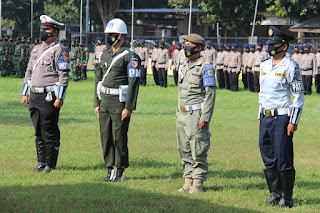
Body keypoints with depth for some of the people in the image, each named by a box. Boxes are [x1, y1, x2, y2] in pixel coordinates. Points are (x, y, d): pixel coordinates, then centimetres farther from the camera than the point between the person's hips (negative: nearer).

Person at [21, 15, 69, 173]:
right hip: (34, 96, 7)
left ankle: (51, 164, 5)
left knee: (50, 132, -3)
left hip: (49, 97, -7)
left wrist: (60, 98, -18)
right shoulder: (36, 49, 16)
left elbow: (64, 76, -12)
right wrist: (25, 93, 16)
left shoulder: (59, 51, -7)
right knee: (38, 132, 11)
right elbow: (29, 72, 22)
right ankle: (42, 162, 19)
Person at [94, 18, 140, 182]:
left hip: (120, 102, -7)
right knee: (105, 137, 7)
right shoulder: (104, 55, 14)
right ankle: (111, 170, 15)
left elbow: (134, 83, -13)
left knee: (119, 138, -4)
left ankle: (120, 171, 6)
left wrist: (128, 108, -18)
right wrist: (97, 103, 13)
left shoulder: (130, 56, -9)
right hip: (105, 101, 7)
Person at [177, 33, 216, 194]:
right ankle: (188, 182, 14)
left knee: (198, 151, -6)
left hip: (196, 114, -8)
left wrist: (205, 117, -18)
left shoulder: (206, 68, -9)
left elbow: (210, 94, -13)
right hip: (182, 114, 8)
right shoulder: (183, 67, 16)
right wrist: (179, 113, 18)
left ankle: (198, 184, -2)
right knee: (184, 150, 9)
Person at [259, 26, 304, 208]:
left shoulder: (290, 67, -8)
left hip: (282, 117, -7)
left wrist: (294, 121, -13)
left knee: (284, 159, -6)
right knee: (268, 159, 9)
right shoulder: (264, 65, 13)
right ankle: (275, 194, 18)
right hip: (265, 117, 7)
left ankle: (287, 198, 1)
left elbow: (299, 97, -8)